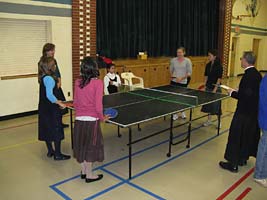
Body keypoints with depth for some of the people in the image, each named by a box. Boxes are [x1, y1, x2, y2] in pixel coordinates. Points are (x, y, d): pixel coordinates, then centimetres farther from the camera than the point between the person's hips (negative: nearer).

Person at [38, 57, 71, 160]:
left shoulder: (42, 78, 8)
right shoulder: (49, 78, -20)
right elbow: (49, 95, -27)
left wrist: (56, 101, 17)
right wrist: (59, 103, -16)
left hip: (43, 108, 9)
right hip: (51, 109, -9)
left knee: (47, 130, 16)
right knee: (57, 131, 1)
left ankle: (50, 151, 28)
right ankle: (57, 154, 9)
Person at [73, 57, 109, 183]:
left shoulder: (77, 82, 0)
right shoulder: (97, 83, -15)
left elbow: (75, 103, 7)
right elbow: (98, 105, -17)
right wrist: (102, 117, 0)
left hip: (79, 119, 5)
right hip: (91, 120, -5)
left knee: (81, 145, 18)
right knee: (91, 146, 10)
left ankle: (83, 171, 34)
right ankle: (89, 175, 23)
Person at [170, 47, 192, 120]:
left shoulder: (187, 61, -5)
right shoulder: (173, 60, 2)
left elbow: (189, 72, -6)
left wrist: (182, 78, -17)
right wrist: (172, 76, -3)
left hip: (183, 82, -2)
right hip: (174, 82, 2)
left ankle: (183, 112, 31)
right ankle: (175, 114, 13)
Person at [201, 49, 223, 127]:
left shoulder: (219, 66, -12)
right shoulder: (208, 65, 5)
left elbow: (219, 78, -14)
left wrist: (215, 89, -17)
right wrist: (205, 85, 6)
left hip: (216, 87, -6)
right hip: (208, 87, 6)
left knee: (216, 105, 1)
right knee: (208, 103, 10)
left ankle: (219, 121, 16)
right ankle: (209, 120, 22)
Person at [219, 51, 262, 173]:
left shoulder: (248, 75, -22)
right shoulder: (257, 74, 7)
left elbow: (245, 96, -25)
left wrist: (232, 93, -11)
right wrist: (238, 91, 10)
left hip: (244, 112, -10)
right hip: (254, 111, 10)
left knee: (236, 136, 0)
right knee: (249, 135, 19)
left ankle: (233, 164, 9)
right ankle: (243, 158, 34)